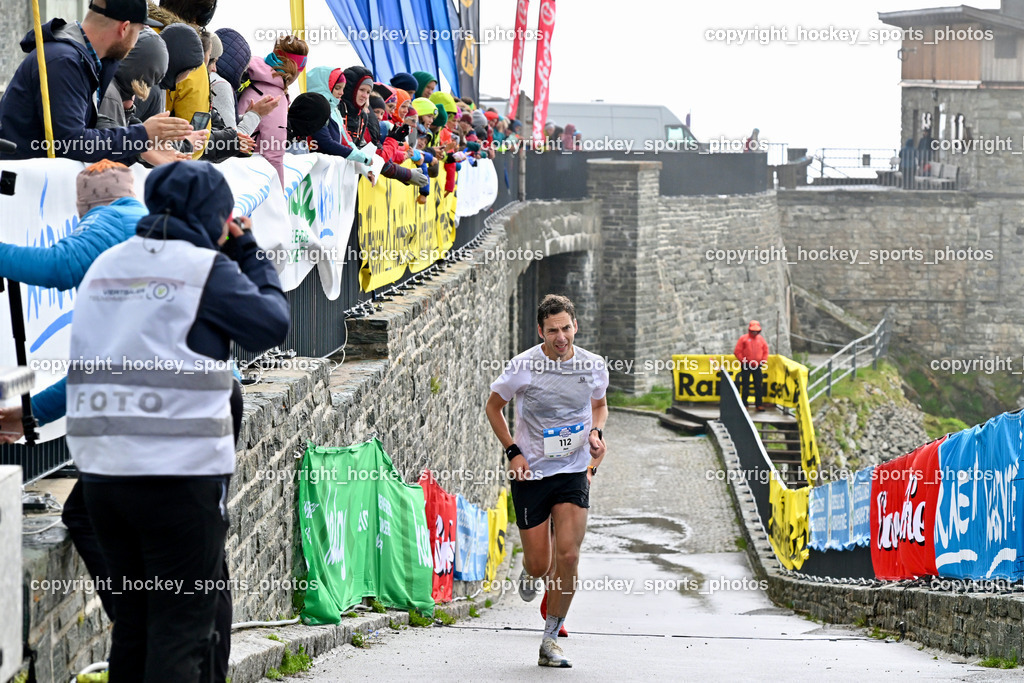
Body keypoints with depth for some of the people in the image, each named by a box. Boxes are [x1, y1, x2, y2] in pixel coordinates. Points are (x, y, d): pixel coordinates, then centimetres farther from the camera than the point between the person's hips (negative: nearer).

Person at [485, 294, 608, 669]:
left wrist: (596, 431, -3)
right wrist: (513, 451, -5)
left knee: (568, 554, -13)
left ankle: (550, 640, 0)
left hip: (573, 471, 2)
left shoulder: (594, 367, -3)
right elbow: (493, 406, 5)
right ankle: (529, 573, 41)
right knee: (539, 563, 0)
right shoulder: (523, 367, -11)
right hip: (531, 472, -1)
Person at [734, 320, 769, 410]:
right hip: (746, 366, -3)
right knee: (745, 386, -1)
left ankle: (759, 404, 7)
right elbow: (737, 352, -3)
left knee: (759, 386, 2)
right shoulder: (743, 339, -2)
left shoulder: (761, 339, 10)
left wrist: (763, 362, 2)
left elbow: (765, 352, 15)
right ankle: (744, 404, 4)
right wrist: (743, 361, -9)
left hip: (757, 366, 3)